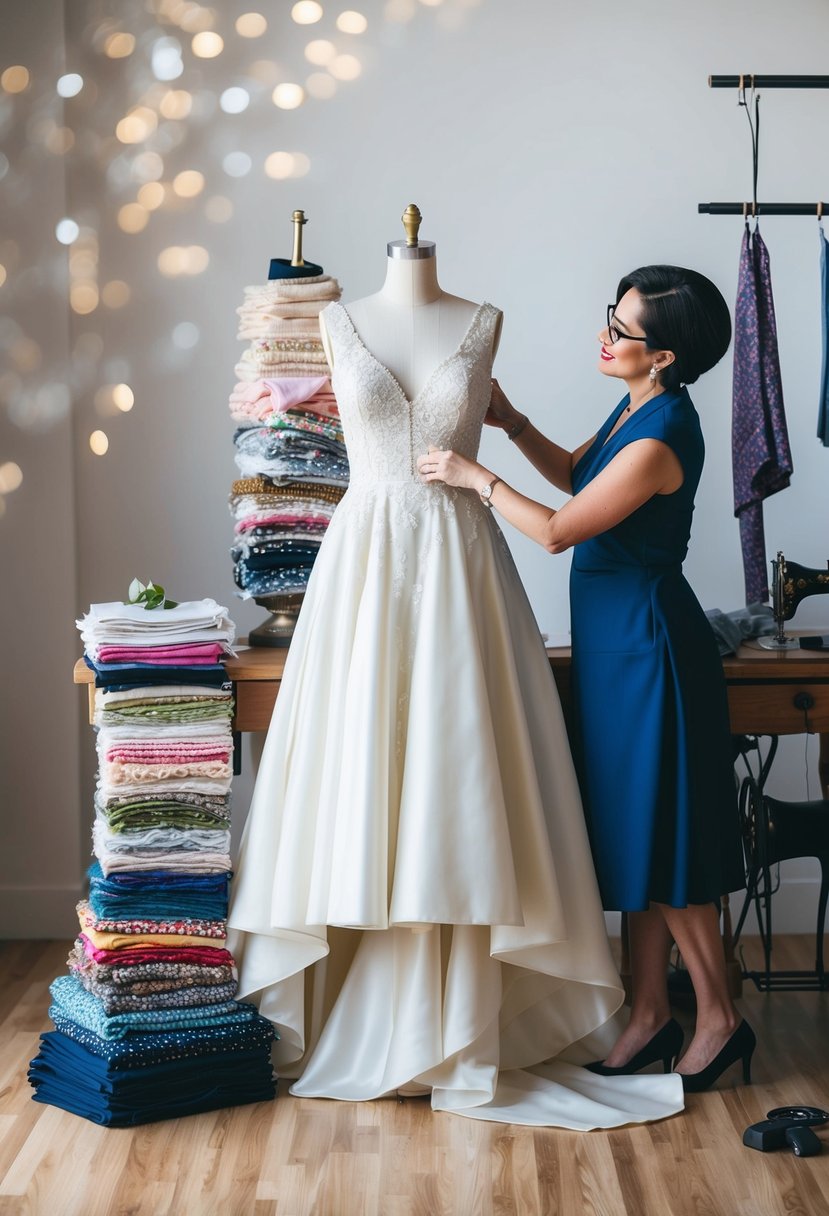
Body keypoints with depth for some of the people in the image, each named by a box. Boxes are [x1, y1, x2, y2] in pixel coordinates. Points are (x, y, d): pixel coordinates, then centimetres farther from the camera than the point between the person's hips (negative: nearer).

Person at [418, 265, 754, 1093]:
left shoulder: (659, 439, -23)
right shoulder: (639, 408, 6)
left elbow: (557, 530, -19)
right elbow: (577, 474, 22)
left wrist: (474, 476, -8)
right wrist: (513, 425, 10)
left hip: (646, 645, -10)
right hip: (615, 641, 10)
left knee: (660, 841, 0)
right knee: (633, 838, 13)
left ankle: (719, 1019, 15)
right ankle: (650, 1014, 23)